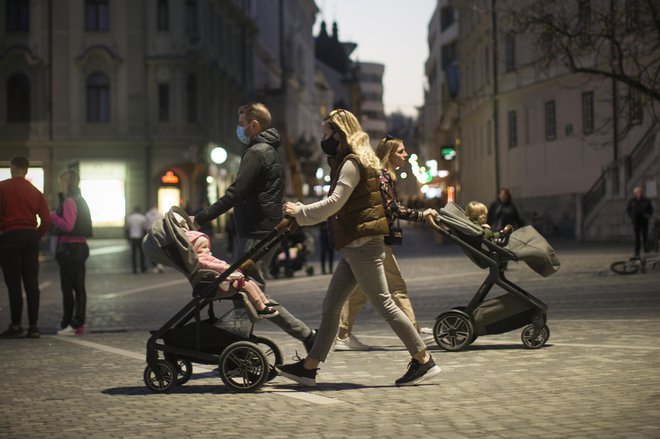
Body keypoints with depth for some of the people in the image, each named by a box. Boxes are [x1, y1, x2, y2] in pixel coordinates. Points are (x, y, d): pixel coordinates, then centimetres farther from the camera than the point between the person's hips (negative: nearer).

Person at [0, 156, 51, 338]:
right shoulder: (35, 192, 10)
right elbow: (46, 220, 3)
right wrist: (36, 237, 13)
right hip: (31, 236, 4)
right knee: (32, 284, 5)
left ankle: (16, 326, -1)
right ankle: (33, 326, 5)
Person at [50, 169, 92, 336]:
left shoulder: (69, 201, -13)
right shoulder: (80, 200, 17)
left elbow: (68, 225, -22)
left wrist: (52, 216, -10)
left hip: (69, 247, -10)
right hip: (80, 247, 10)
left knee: (67, 288, -5)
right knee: (79, 287, 9)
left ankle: (69, 324, -4)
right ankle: (78, 324, 11)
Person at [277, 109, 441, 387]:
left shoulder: (352, 163, -12)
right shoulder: (349, 162, 19)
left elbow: (334, 204, -21)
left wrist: (300, 213, -12)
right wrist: (302, 212, 14)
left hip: (361, 246, -10)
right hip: (354, 247, 10)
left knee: (383, 303, -7)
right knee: (330, 307, 10)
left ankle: (423, 361, -2)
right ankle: (309, 367, 13)